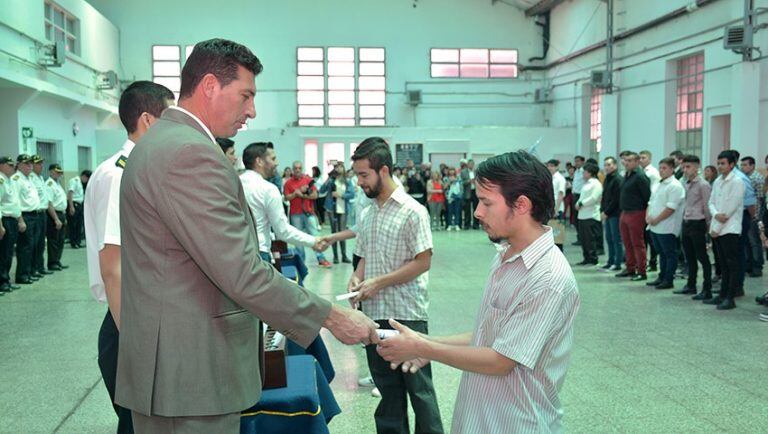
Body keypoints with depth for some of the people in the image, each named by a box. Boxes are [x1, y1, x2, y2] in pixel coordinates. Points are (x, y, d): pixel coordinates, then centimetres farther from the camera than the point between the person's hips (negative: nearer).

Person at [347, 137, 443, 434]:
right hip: (373, 313, 7)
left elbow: (423, 262, -13)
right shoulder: (366, 214, 11)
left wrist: (378, 282, -17)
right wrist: (357, 277, -2)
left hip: (406, 314, -6)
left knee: (418, 387, 2)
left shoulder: (412, 211, -10)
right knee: (386, 388, 15)